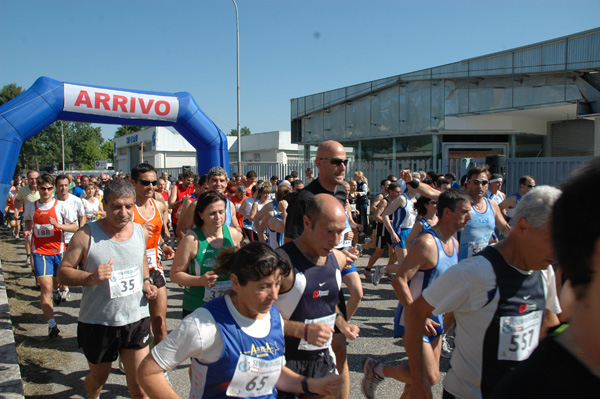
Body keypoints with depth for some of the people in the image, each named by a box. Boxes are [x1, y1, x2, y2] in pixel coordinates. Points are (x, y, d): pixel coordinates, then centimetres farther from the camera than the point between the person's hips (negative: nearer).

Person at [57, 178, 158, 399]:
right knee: (98, 378, 23)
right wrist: (90, 277, -28)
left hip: (136, 320, 2)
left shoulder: (141, 232, -1)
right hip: (97, 323, -2)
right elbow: (63, 272, -9)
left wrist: (146, 282, 1)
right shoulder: (86, 235, -14)